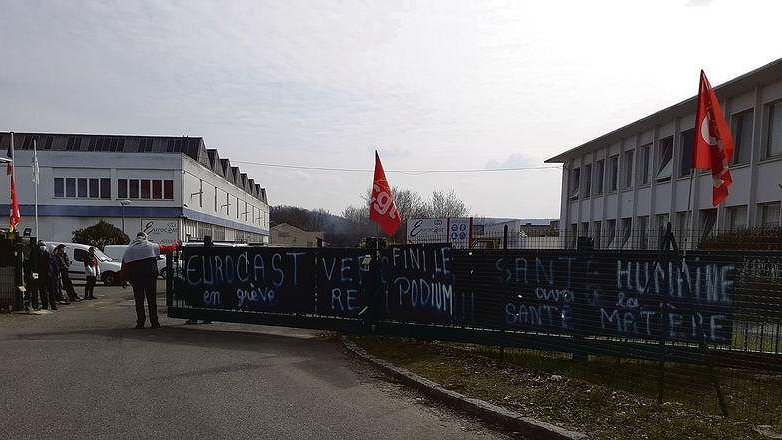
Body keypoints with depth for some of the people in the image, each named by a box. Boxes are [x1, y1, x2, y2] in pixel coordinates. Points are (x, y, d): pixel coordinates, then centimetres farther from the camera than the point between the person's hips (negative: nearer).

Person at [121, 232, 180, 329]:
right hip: (150, 273, -2)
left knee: (139, 299, 8)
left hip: (134, 276, 2)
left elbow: (124, 266, 6)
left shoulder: (128, 249, 13)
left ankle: (140, 322, 7)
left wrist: (123, 279, 7)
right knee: (152, 298, 3)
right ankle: (154, 322, 4)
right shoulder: (151, 246, 7)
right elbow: (167, 249, 12)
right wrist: (177, 245, 29)